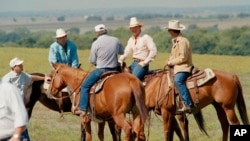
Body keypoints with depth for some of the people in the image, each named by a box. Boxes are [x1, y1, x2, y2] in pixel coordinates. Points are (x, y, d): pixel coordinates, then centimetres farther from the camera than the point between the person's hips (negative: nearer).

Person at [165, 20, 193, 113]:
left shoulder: (183, 41, -13)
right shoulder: (175, 41, 18)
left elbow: (183, 57, -19)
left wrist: (171, 62, -13)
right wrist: (169, 61, 5)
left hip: (184, 67, -11)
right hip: (177, 67, 11)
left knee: (178, 80, -34)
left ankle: (187, 105, -43)